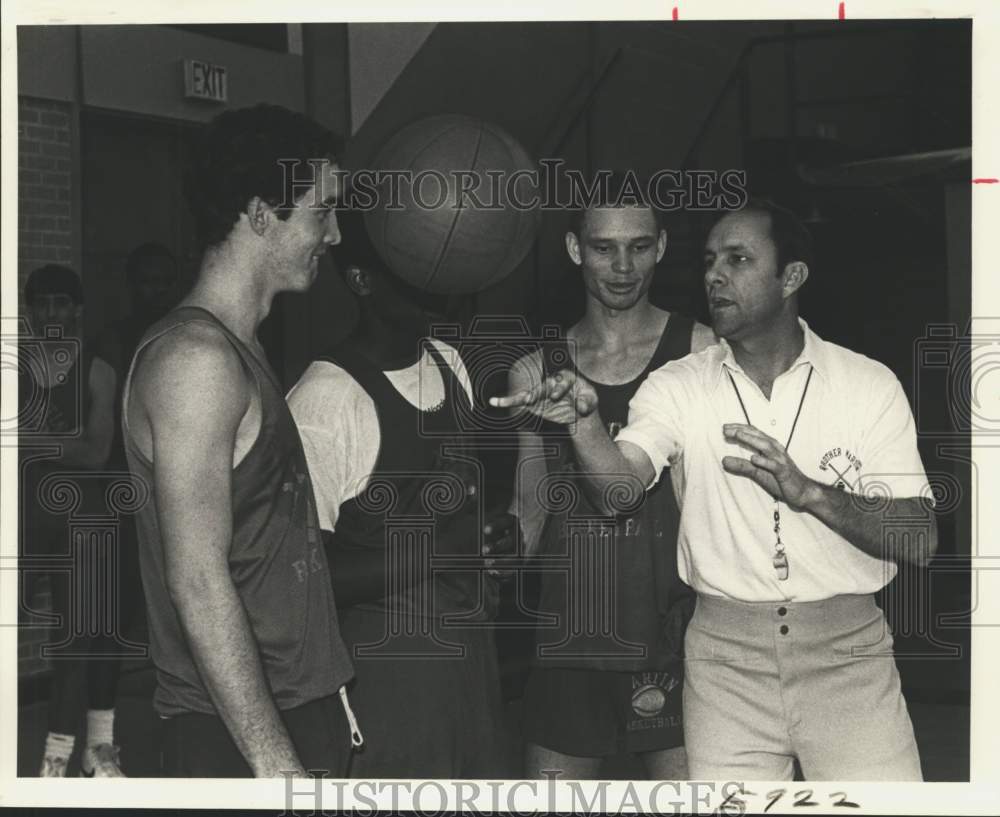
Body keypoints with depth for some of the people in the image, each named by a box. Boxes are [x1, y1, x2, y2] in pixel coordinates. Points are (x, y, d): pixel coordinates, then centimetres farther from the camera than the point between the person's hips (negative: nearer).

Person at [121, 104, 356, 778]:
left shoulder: (244, 350, 16)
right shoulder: (197, 357, -16)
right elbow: (199, 582, -22)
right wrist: (279, 765, -23)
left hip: (300, 709, 9)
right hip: (237, 740, -9)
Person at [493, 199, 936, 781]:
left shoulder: (869, 384, -1)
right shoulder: (679, 387, 2)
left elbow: (920, 540, -6)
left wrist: (807, 491, -20)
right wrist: (584, 420, -36)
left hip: (845, 650, -1)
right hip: (727, 656, 1)